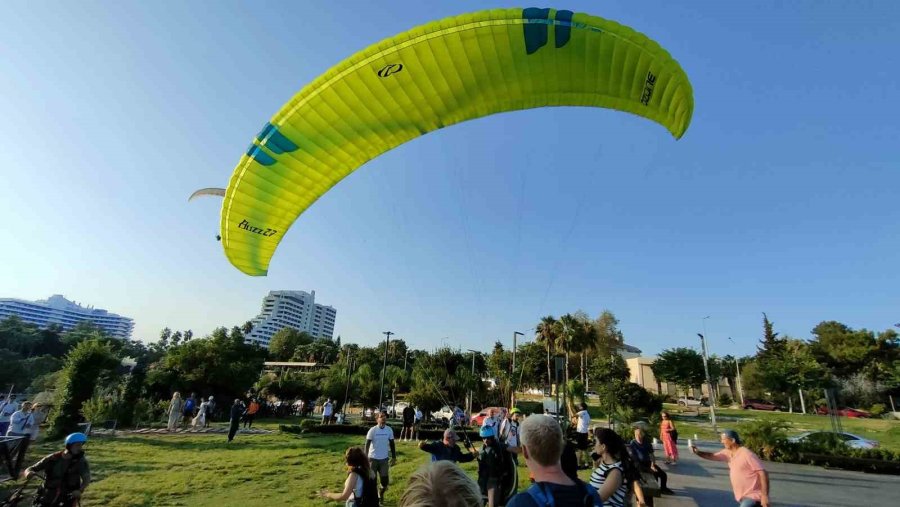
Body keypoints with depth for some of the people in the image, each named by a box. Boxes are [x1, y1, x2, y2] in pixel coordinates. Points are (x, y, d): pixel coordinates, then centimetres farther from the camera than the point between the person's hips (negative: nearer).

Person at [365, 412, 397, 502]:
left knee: (385, 481, 4)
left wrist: (394, 457, 7)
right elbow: (367, 444, -12)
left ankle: (381, 494, 33)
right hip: (373, 458, -2)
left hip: (384, 459, 3)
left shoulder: (389, 430, -2)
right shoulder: (372, 430, -12)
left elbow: (392, 444, 6)